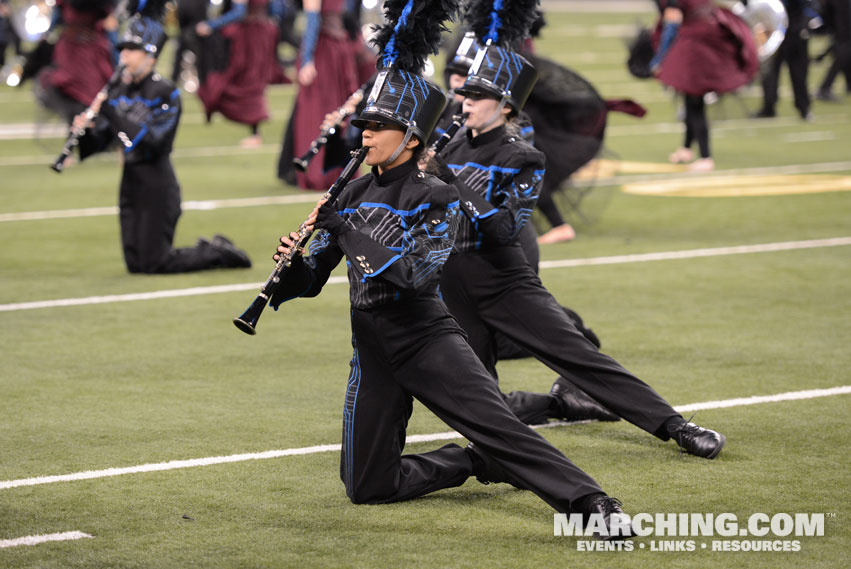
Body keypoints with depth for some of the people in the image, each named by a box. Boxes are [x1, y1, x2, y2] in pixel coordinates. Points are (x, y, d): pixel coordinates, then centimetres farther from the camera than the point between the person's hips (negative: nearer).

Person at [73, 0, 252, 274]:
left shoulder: (165, 92, -11)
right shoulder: (120, 92, 9)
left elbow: (151, 141, -23)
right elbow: (99, 141, 8)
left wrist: (111, 112, -26)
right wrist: (86, 130, -15)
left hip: (157, 184, -7)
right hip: (130, 183, 7)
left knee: (153, 263, -7)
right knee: (135, 264, 7)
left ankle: (219, 252, 14)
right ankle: (210, 249, 24)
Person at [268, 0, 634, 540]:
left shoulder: (436, 198, -6)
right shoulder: (352, 196, 11)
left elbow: (416, 273, -22)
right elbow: (311, 280, 11)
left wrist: (345, 231, -22)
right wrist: (293, 262, -13)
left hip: (427, 336, -6)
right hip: (374, 349, 6)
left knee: (496, 424, -27)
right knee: (366, 487, 3)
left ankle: (593, 504, -31)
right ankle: (469, 462, 22)